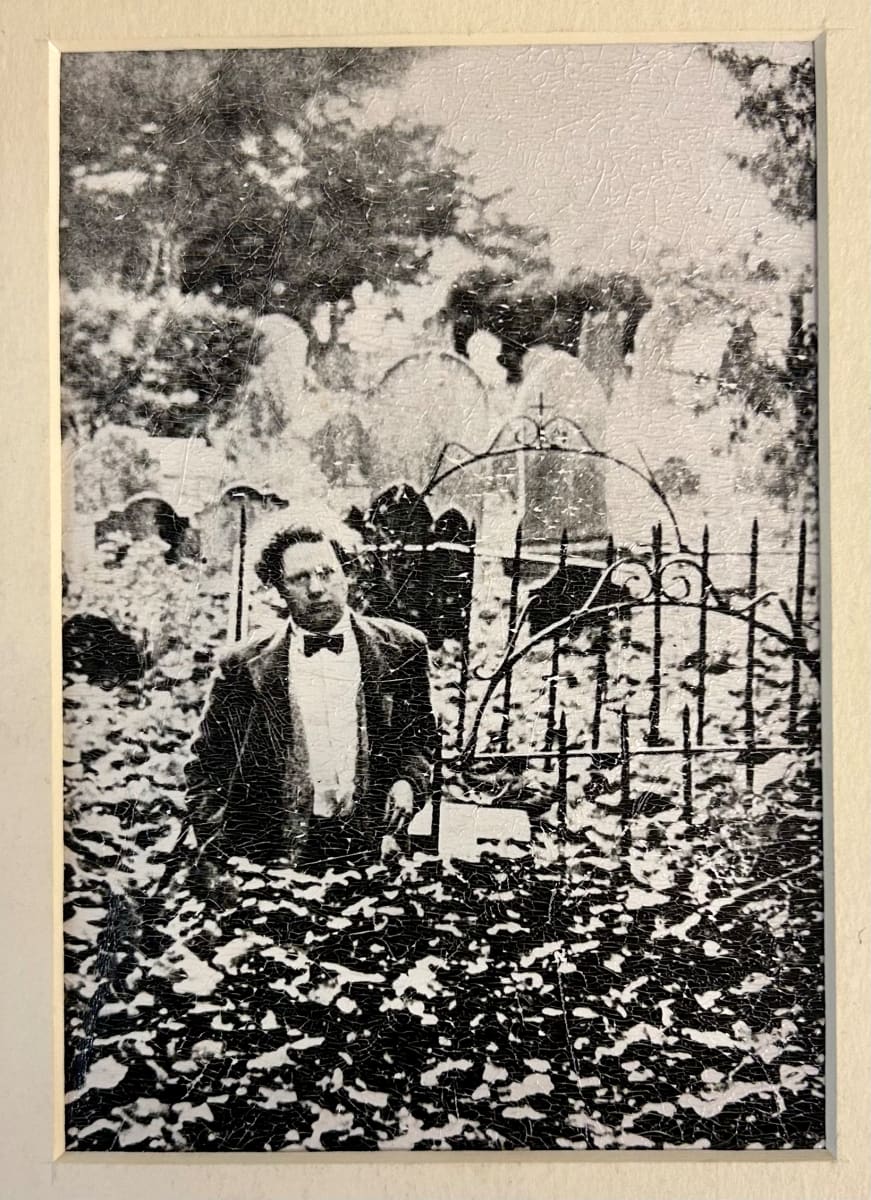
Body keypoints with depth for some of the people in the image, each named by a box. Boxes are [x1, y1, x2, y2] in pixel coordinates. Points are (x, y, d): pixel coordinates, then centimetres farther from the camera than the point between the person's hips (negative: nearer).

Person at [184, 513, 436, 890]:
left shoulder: (401, 650, 5)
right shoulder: (243, 668, 3)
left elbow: (425, 737, 17)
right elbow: (206, 766, 8)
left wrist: (408, 781, -2)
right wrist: (213, 852, -3)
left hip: (370, 856, 1)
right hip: (273, 864, -1)